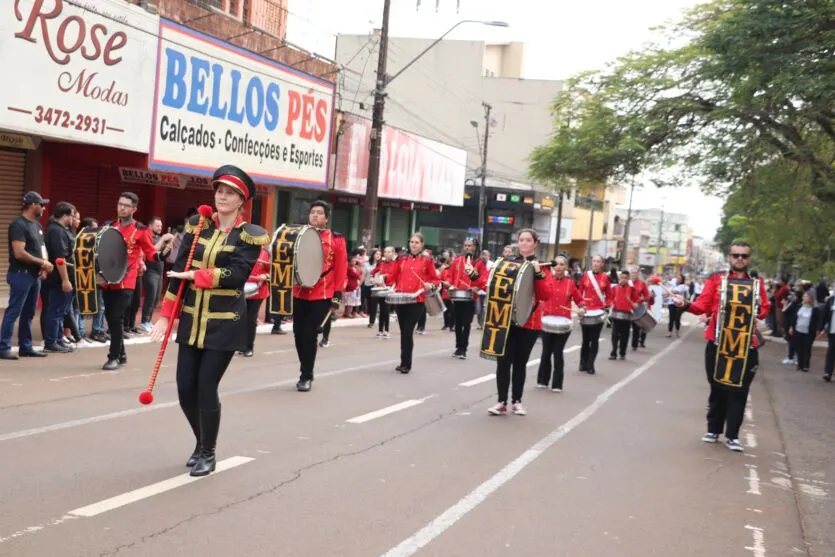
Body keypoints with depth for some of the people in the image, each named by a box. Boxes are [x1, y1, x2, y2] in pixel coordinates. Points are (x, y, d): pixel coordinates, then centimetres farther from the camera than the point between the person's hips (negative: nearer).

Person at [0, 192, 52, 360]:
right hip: (21, 275, -9)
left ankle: (26, 347, 18)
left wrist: (44, 265, 1)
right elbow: (19, 253, -21)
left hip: (34, 275, 9)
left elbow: (42, 247, 21)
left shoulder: (37, 225, 14)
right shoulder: (18, 225, -14)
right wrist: (42, 262, -14)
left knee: (29, 313, 12)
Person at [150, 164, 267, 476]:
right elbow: (178, 270, 2)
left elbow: (236, 274, -17)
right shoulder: (196, 226, 6)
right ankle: (201, 443, 30)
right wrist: (166, 315, -3)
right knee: (185, 388, 4)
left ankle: (208, 453, 14)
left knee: (206, 388, -7)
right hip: (191, 321, 4)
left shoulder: (251, 236, -4)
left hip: (225, 324, -4)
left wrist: (195, 275, -16)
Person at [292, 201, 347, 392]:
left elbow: (341, 269, -1)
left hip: (322, 296, -4)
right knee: (298, 333, 6)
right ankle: (306, 372, 23)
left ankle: (306, 376, 6)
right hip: (299, 294, 4)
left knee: (310, 335, -6)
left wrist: (337, 295, -6)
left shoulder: (336, 239, 0)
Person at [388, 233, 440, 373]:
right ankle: (404, 363, 19)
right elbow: (393, 277, 18)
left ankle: (406, 363, -2)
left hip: (417, 301, -3)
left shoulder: (427, 261, 3)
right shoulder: (402, 260, 10)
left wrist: (431, 285, -15)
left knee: (408, 331, -11)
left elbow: (437, 280, 6)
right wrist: (394, 288, -1)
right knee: (403, 332, 8)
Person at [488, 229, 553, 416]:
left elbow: (546, 296, -11)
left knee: (520, 362, 8)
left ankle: (516, 401, 18)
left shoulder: (542, 267, 1)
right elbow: (496, 286, 14)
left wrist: (538, 274, -20)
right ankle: (502, 402, -2)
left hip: (529, 323, -1)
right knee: (503, 361, -5)